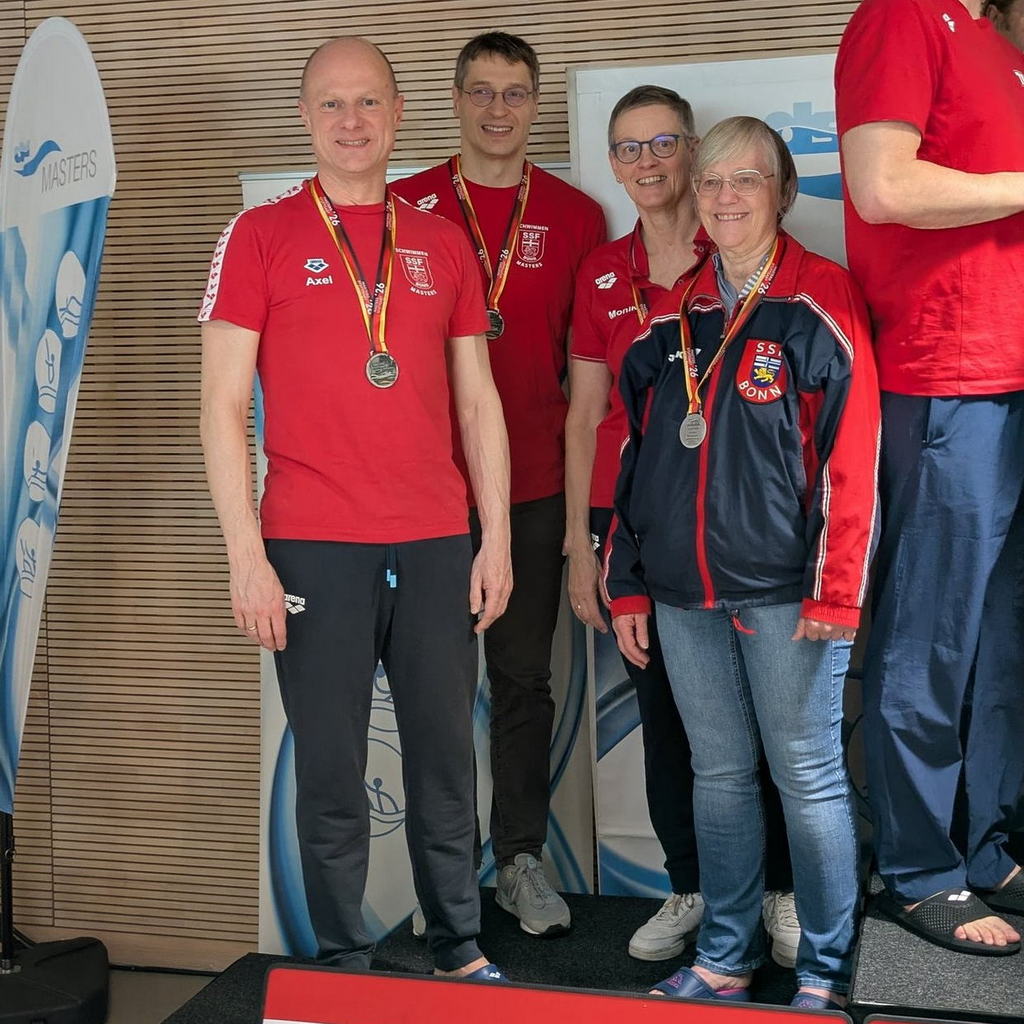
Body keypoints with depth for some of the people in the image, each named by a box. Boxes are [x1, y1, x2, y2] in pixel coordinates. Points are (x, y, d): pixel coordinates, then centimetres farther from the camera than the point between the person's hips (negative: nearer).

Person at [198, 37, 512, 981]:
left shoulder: (441, 245, 13)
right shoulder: (262, 236, 3)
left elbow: (478, 403, 14)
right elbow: (224, 406, -1)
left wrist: (496, 538, 8)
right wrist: (247, 555, -9)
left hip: (437, 546, 3)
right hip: (313, 549, -3)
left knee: (446, 759, 8)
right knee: (331, 771, 3)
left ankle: (460, 951, 24)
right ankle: (344, 965, 17)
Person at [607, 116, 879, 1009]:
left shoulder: (820, 301, -3)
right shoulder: (672, 316, 13)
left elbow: (851, 455, -9)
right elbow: (635, 455, 15)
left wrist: (834, 592, -14)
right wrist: (627, 585, 12)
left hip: (782, 590, -5)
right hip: (684, 592, 5)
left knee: (808, 777, 2)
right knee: (719, 775, 13)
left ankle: (826, 974, 14)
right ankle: (725, 960, 25)